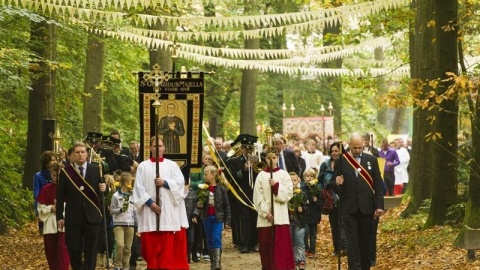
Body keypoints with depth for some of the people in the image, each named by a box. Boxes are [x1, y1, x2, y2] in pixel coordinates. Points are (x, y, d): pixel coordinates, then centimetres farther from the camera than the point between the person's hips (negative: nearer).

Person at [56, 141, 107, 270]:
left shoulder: (96, 170, 5)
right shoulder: (65, 171, 3)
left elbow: (101, 189, 11)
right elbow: (60, 196, 3)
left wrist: (103, 189, -14)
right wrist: (59, 216, 0)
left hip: (92, 216, 0)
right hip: (73, 216, 0)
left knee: (91, 249, 2)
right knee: (73, 249, 2)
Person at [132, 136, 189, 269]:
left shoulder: (172, 165, 11)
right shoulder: (143, 166, 7)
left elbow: (180, 182, 2)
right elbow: (139, 187, -1)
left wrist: (165, 183, -12)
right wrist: (149, 202, -12)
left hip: (169, 210, 1)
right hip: (150, 209, -1)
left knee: (169, 243, -3)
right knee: (151, 242, -2)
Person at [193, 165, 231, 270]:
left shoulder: (221, 189, -4)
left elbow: (226, 205, -1)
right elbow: (199, 204, 2)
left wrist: (227, 221, -2)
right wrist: (195, 214, -14)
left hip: (218, 218, -3)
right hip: (207, 218, 3)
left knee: (216, 239, -13)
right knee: (210, 240, 8)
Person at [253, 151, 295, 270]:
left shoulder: (284, 174, 3)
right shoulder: (261, 175, 3)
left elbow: (289, 193, -3)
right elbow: (258, 197, -1)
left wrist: (277, 186, -16)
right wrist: (265, 212, -10)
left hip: (280, 216, -1)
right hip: (265, 217, 1)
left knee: (281, 243, -6)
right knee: (266, 244, 4)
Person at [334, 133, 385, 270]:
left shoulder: (371, 160, 4)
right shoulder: (341, 160, 1)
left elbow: (378, 184, 4)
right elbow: (335, 180, 8)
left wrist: (379, 205, -2)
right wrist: (337, 182, -17)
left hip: (366, 207, 1)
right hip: (349, 207, -1)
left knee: (366, 239, 8)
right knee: (352, 239, -4)